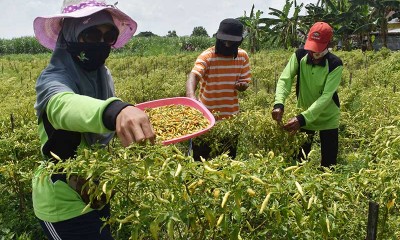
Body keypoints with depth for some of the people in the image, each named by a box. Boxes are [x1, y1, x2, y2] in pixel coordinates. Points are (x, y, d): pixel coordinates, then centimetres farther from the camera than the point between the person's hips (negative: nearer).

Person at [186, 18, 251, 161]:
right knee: (200, 159, 8)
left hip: (231, 117, 4)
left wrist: (242, 85, -18)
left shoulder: (242, 56, -1)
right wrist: (191, 95, -53)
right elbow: (193, 76, -32)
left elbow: (245, 82, 8)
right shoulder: (207, 56, -15)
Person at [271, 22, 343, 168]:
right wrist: (279, 104, -40)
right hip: (304, 116, 2)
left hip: (328, 119, -2)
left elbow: (326, 96, -29)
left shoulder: (335, 64, -21)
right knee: (299, 160, 12)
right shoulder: (299, 56, -12)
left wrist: (303, 118, -41)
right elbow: (284, 79, -21)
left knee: (328, 164, 8)